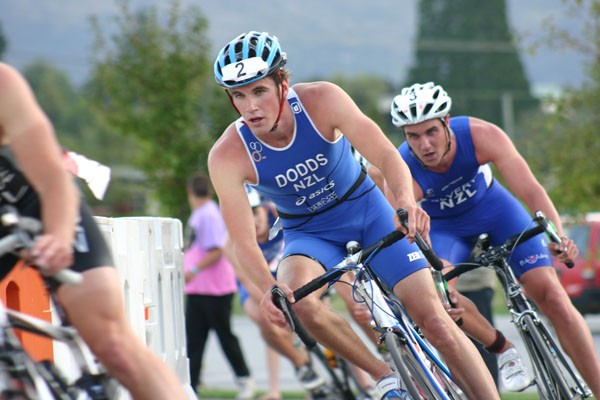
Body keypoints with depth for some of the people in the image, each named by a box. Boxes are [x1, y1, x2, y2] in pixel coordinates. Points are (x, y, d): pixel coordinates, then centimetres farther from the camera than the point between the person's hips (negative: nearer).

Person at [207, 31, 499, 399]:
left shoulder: (321, 100, -25)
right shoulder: (227, 157, -23)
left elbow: (386, 154, -31)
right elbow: (244, 241, -22)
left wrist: (405, 200, -53)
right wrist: (269, 289, -43)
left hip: (367, 212, 0)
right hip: (309, 232, 0)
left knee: (432, 318, -12)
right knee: (296, 299, -32)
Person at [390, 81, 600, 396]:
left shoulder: (480, 135, -32)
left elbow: (530, 190, -36)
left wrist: (557, 235, -54)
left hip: (493, 207, 0)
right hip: (444, 226, 0)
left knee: (551, 296, -12)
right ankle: (502, 347, -3)